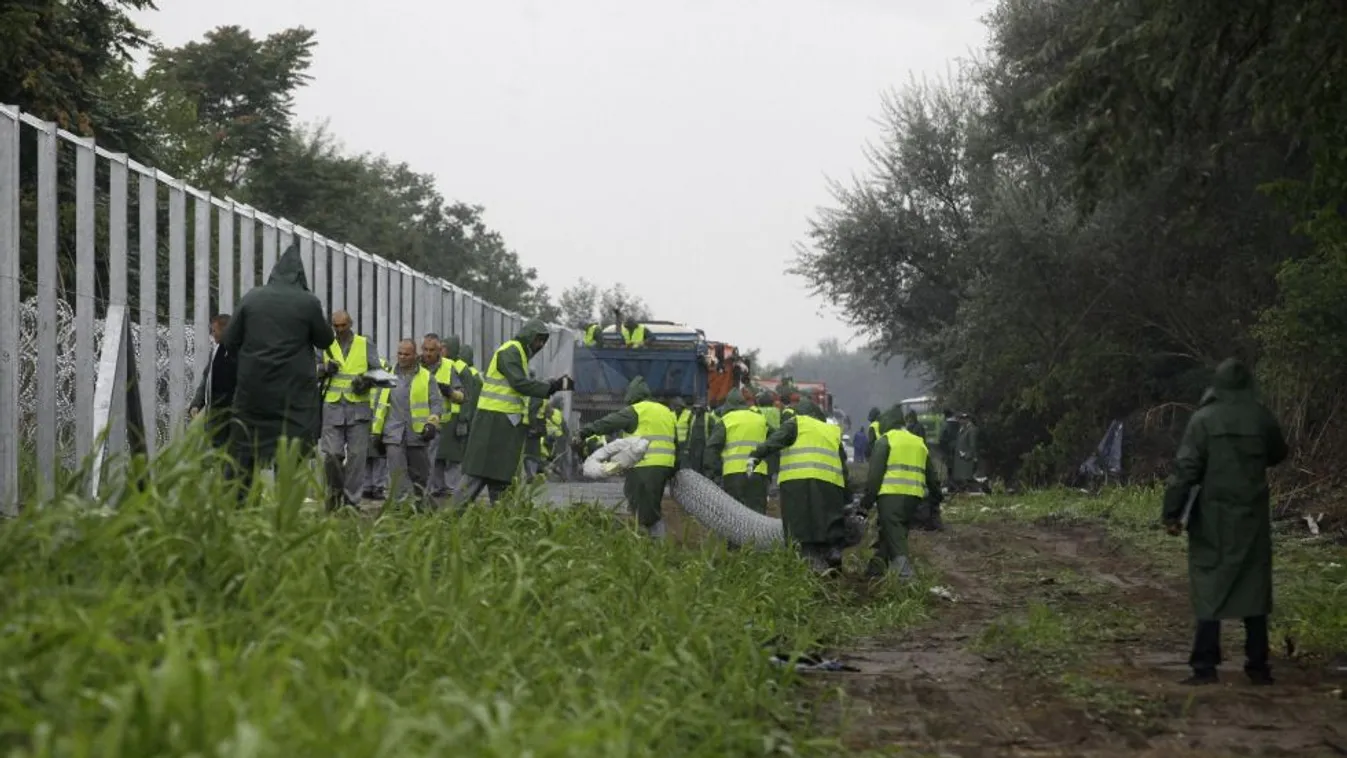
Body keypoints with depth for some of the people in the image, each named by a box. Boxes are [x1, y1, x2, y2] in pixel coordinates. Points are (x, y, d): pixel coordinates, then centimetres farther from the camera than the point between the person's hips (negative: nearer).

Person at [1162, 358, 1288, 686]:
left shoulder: (1203, 419, -7)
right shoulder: (1262, 418, -1)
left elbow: (1185, 469, -10)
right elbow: (1278, 454, 17)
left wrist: (1172, 513, -7)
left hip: (1213, 517, -2)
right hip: (1252, 515, 2)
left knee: (1210, 586, 2)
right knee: (1254, 586, 8)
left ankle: (1205, 665, -3)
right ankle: (1257, 665, 10)